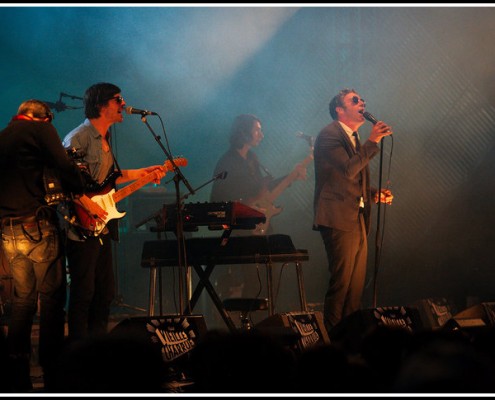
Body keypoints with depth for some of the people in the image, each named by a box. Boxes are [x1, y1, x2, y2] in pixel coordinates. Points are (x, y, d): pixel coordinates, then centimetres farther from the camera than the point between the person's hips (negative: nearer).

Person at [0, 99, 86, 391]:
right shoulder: (41, 129, -2)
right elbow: (65, 168, -11)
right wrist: (82, 196, 3)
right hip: (37, 225, -6)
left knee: (24, 298, 15)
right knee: (52, 297, 0)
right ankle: (53, 372, -1)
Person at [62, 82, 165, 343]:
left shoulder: (104, 138, 16)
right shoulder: (79, 138, -15)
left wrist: (141, 173, 18)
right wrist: (88, 205, -23)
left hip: (102, 228, 10)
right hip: (82, 227, -10)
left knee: (105, 292, 14)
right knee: (83, 293, -5)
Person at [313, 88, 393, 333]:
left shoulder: (355, 139, 21)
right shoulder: (329, 135, -8)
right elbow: (349, 170, -22)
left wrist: (375, 194, 10)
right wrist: (372, 142, -17)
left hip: (358, 220, 9)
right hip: (339, 220, -9)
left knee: (357, 285, 8)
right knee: (341, 282, -10)